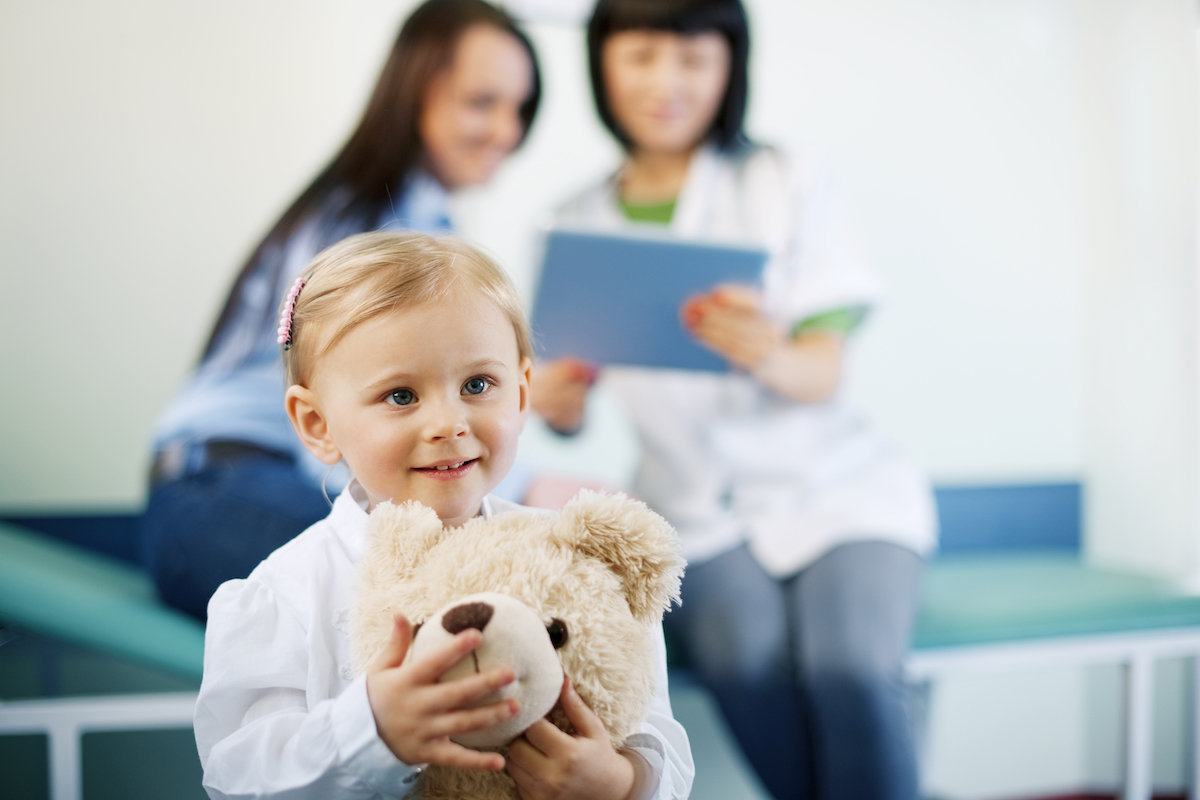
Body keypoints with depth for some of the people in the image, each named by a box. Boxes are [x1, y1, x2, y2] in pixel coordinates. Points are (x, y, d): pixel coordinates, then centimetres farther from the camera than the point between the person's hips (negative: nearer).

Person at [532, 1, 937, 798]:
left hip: (837, 487, -1)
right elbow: (570, 412, 8)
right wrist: (550, 399, -17)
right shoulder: (581, 222, 8)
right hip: (696, 513, 1)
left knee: (849, 673, -28)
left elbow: (824, 373, -6)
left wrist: (771, 358, -30)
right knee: (744, 659, -30)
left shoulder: (785, 184, 2)